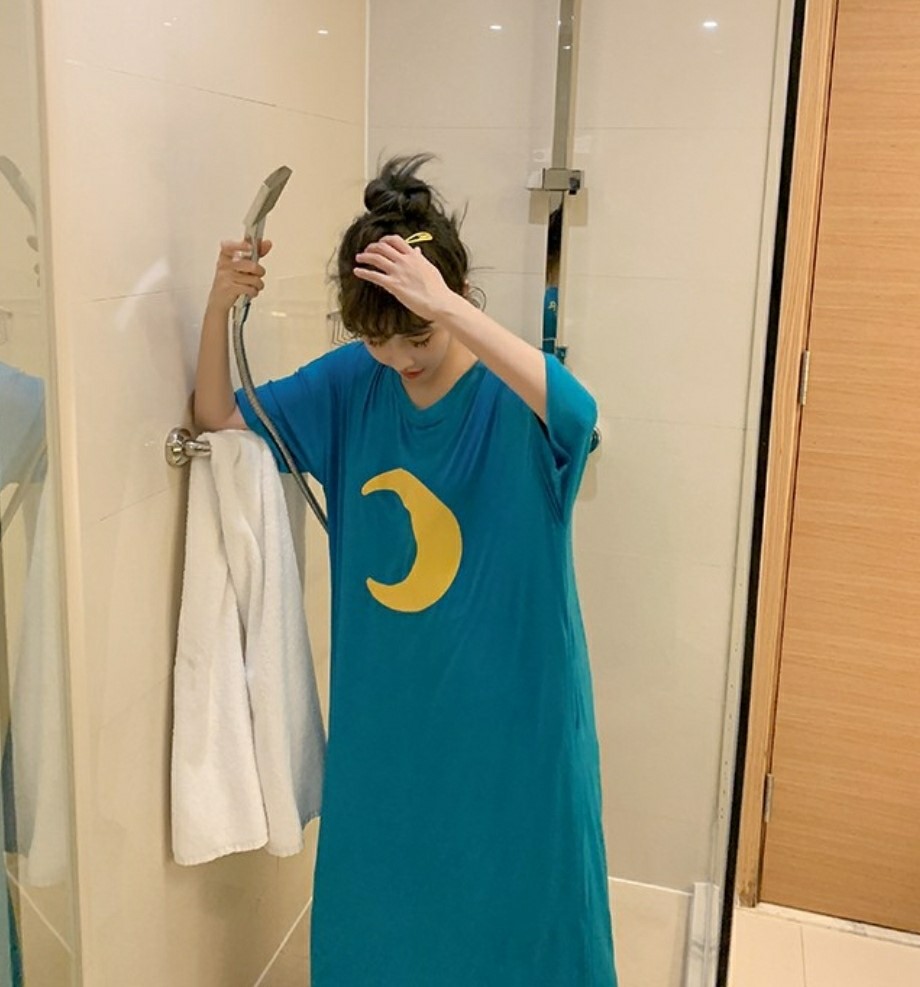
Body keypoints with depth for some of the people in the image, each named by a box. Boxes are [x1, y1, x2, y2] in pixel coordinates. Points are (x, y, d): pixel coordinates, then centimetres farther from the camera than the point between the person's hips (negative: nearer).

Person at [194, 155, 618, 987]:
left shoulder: (514, 396, -18)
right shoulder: (351, 384, -4)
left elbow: (577, 406, -42)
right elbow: (218, 416, 2)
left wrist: (443, 304, -45)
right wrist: (220, 305, -16)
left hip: (506, 703, -4)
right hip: (382, 701, 4)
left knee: (511, 887, 17)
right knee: (379, 885, 23)